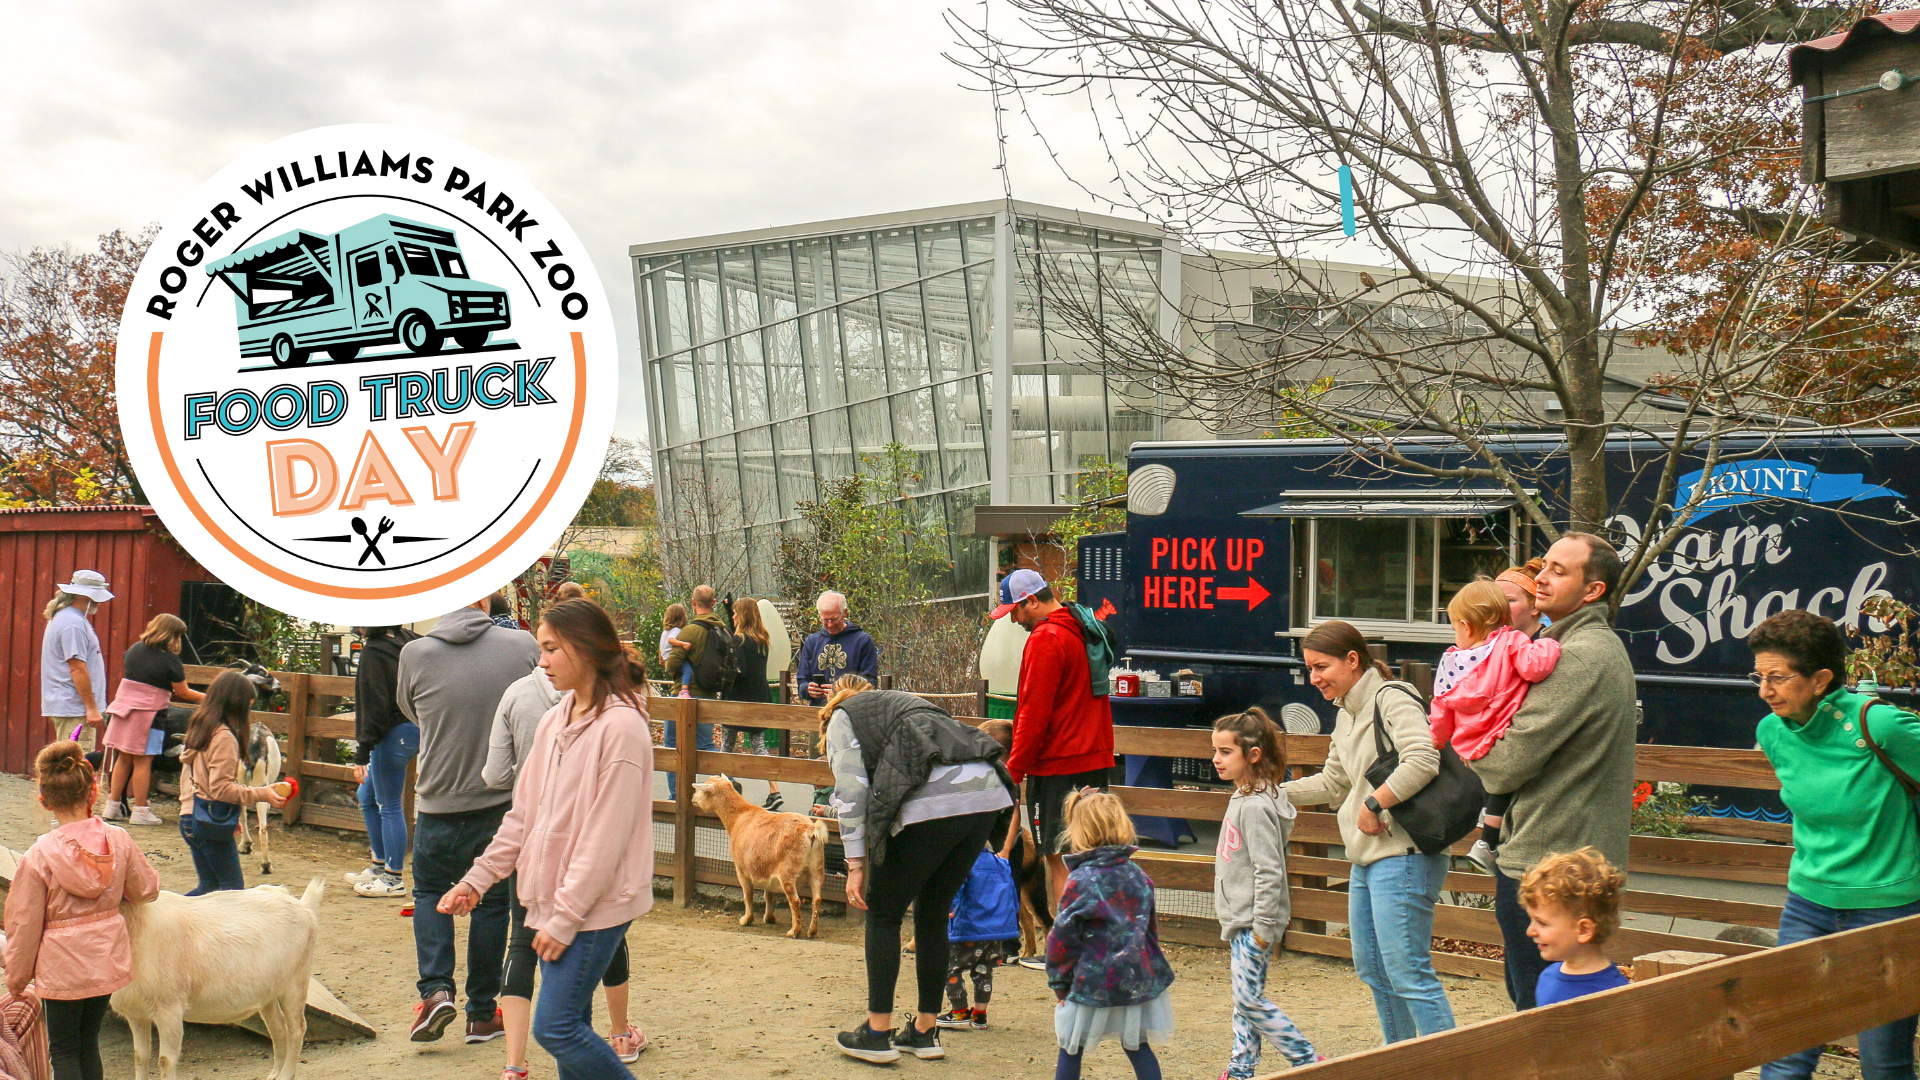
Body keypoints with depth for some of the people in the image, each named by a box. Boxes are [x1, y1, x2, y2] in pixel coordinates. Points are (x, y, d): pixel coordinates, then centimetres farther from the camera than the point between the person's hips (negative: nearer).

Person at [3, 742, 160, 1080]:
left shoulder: (38, 857, -18)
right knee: (89, 1042, 20)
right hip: (107, 960, 4)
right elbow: (146, 890, 4)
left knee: (64, 1051, 11)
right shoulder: (118, 840, -10)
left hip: (61, 967, -4)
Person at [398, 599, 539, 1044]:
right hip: (506, 800, 0)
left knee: (430, 891, 21)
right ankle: (482, 1013, 18)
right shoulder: (523, 645, -9)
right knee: (492, 900, 13)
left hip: (440, 803, 0)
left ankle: (436, 989, 4)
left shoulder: (415, 655, -10)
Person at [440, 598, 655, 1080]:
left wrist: (565, 917, -16)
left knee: (555, 1026, -10)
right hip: (554, 898, 8)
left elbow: (605, 837, -18)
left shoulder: (621, 726, -16)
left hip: (596, 905, -8)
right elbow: (523, 814, 16)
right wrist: (477, 879, 10)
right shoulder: (555, 720, 10)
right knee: (570, 1024, 12)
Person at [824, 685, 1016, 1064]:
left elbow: (852, 792, 4)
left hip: (933, 802, -6)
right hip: (988, 794, 6)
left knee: (883, 913, 12)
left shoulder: (842, 719, 20)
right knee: (933, 915, 20)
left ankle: (877, 1033, 14)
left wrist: (855, 865, 3)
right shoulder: (900, 703, 37)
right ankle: (925, 1032, 26)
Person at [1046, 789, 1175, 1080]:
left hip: (1092, 984, -5)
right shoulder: (1137, 876, 4)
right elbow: (1151, 928, 15)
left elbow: (1063, 939, -12)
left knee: (1070, 1049, 8)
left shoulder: (1081, 881, -14)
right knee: (1138, 1046, 14)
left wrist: (1059, 982, 0)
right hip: (1139, 980, 6)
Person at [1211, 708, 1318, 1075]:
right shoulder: (1243, 796, 9)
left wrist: (1263, 928, -21)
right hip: (1240, 920, 10)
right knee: (1243, 1002, 15)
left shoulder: (1256, 806, -22)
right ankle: (1241, 1068, 23)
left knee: (1249, 998, -6)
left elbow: (1269, 872, -24)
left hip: (1253, 921, -10)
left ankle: (1308, 1061, 3)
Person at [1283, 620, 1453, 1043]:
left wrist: (1374, 804, -21)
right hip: (1367, 857, 10)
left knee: (1407, 972, -11)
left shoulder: (1391, 699, -12)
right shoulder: (1346, 716, 17)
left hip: (1403, 854, -10)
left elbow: (1423, 761, -27)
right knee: (1372, 968, 16)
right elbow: (1332, 783, 27)